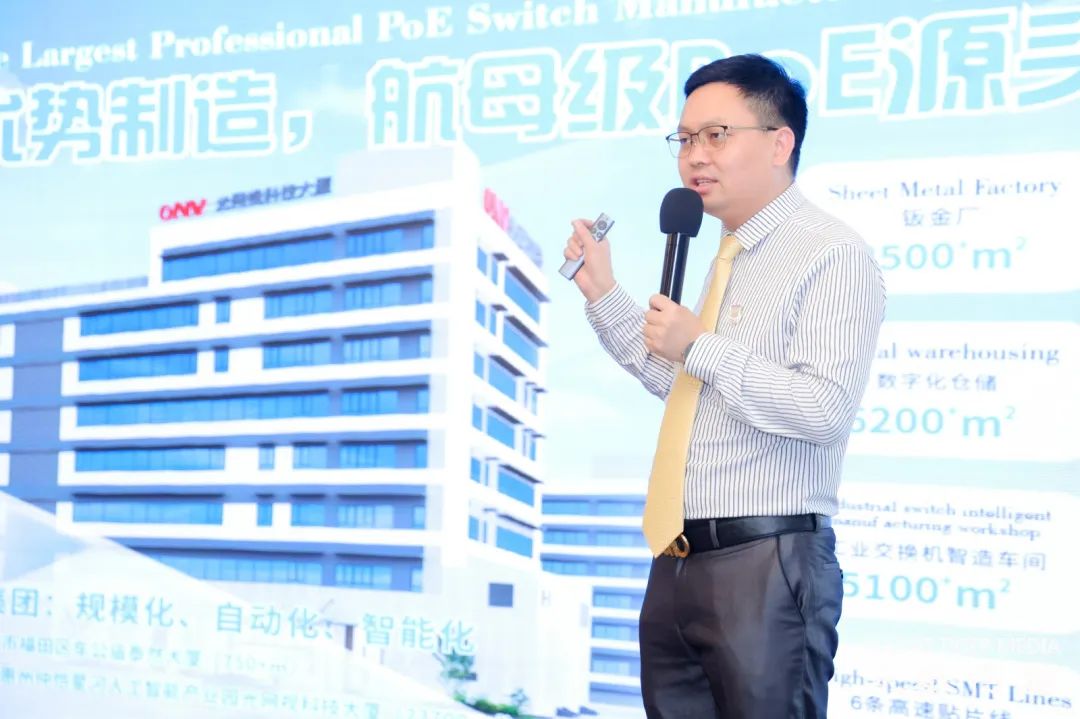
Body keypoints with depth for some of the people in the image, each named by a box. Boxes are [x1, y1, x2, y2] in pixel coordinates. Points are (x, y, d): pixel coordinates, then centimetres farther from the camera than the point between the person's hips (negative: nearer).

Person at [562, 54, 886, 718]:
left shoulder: (832, 254, -11)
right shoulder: (724, 259, 17)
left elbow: (826, 409, -22)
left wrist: (702, 347, -18)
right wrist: (603, 294, 19)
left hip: (769, 564, -9)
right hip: (679, 561, 9)